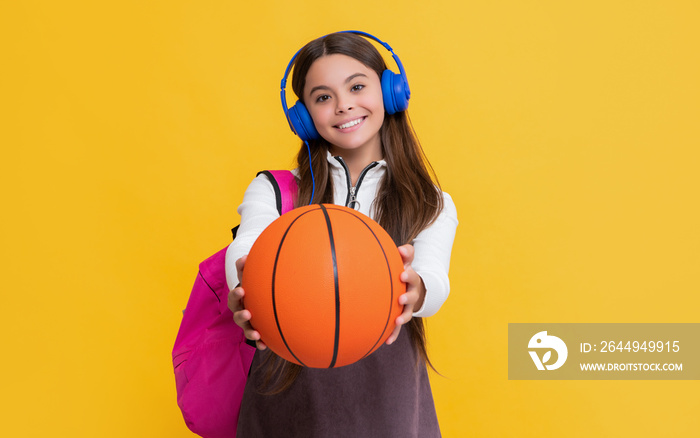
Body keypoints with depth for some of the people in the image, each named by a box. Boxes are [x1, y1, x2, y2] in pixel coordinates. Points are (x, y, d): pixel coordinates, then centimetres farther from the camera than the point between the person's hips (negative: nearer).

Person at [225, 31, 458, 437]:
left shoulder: (433, 206, 4)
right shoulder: (272, 190, 2)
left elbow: (433, 277, -16)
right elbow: (248, 245, -18)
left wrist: (414, 291, -40)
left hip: (388, 405, 1)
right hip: (286, 404, 0)